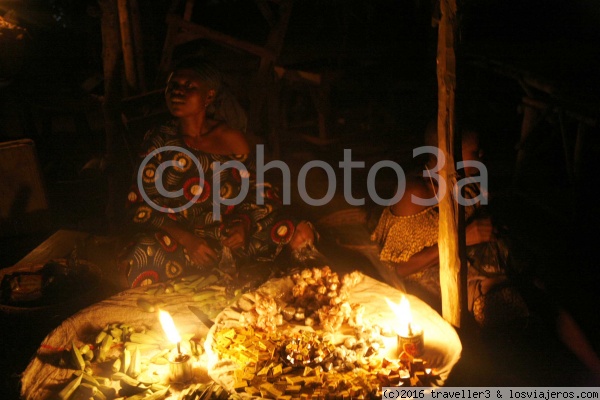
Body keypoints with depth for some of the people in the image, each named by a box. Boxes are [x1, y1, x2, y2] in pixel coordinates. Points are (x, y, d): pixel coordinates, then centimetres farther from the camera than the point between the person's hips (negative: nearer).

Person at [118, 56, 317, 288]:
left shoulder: (232, 140, 2)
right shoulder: (160, 140, 2)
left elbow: (254, 193, 10)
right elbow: (140, 206, -2)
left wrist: (244, 223, -14)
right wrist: (185, 238, -18)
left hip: (227, 236, 1)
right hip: (176, 237, 0)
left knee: (300, 235, -19)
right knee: (146, 255, -34)